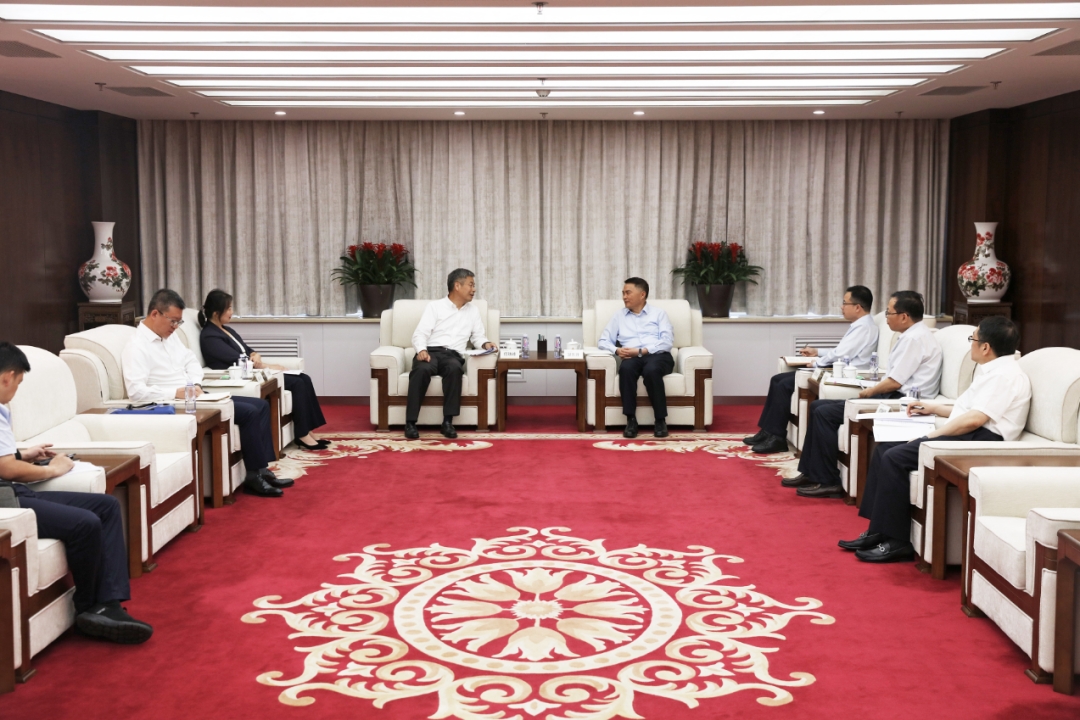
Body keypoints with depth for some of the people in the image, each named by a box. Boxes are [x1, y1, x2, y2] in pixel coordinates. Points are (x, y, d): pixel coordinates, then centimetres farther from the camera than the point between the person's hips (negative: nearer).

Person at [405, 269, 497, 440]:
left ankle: (448, 422, -35)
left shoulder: (473, 311, 22)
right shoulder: (435, 306, 8)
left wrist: (485, 344, -2)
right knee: (422, 370, -38)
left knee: (454, 368, -36)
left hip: (453, 355, 2)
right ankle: (411, 422, -33)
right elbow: (420, 334, 0)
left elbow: (478, 336, 23)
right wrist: (421, 350, -21)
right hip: (431, 352, -2)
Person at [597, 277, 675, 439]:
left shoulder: (659, 313, 13)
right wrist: (617, 350, -9)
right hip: (632, 358, 2)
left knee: (651, 370, -38)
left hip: (658, 356, -2)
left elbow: (667, 341, -1)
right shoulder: (618, 316, 21)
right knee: (626, 368, -35)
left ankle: (660, 420, -26)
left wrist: (641, 351, -13)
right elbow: (603, 341, 14)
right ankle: (631, 420, -30)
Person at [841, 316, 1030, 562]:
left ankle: (896, 541, -15)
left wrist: (932, 435, -14)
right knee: (884, 448, 4)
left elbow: (974, 419, -22)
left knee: (895, 457, -21)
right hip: (965, 436, 11)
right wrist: (934, 408, 30)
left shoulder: (1006, 375, -13)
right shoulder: (993, 371, 21)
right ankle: (878, 531, 2)